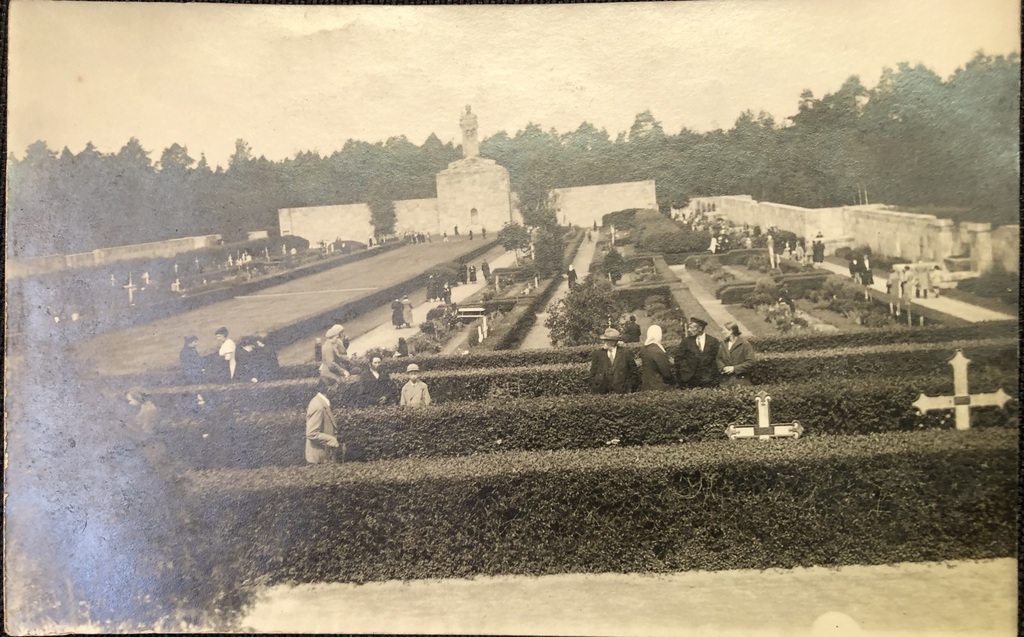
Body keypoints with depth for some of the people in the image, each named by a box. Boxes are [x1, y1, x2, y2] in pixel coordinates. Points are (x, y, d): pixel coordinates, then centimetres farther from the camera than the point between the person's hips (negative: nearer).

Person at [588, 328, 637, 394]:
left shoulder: (625, 353, -1)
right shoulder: (597, 354, 2)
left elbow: (633, 373, 4)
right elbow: (592, 374, 6)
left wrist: (628, 387, -2)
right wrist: (594, 389, -2)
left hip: (621, 392, -1)